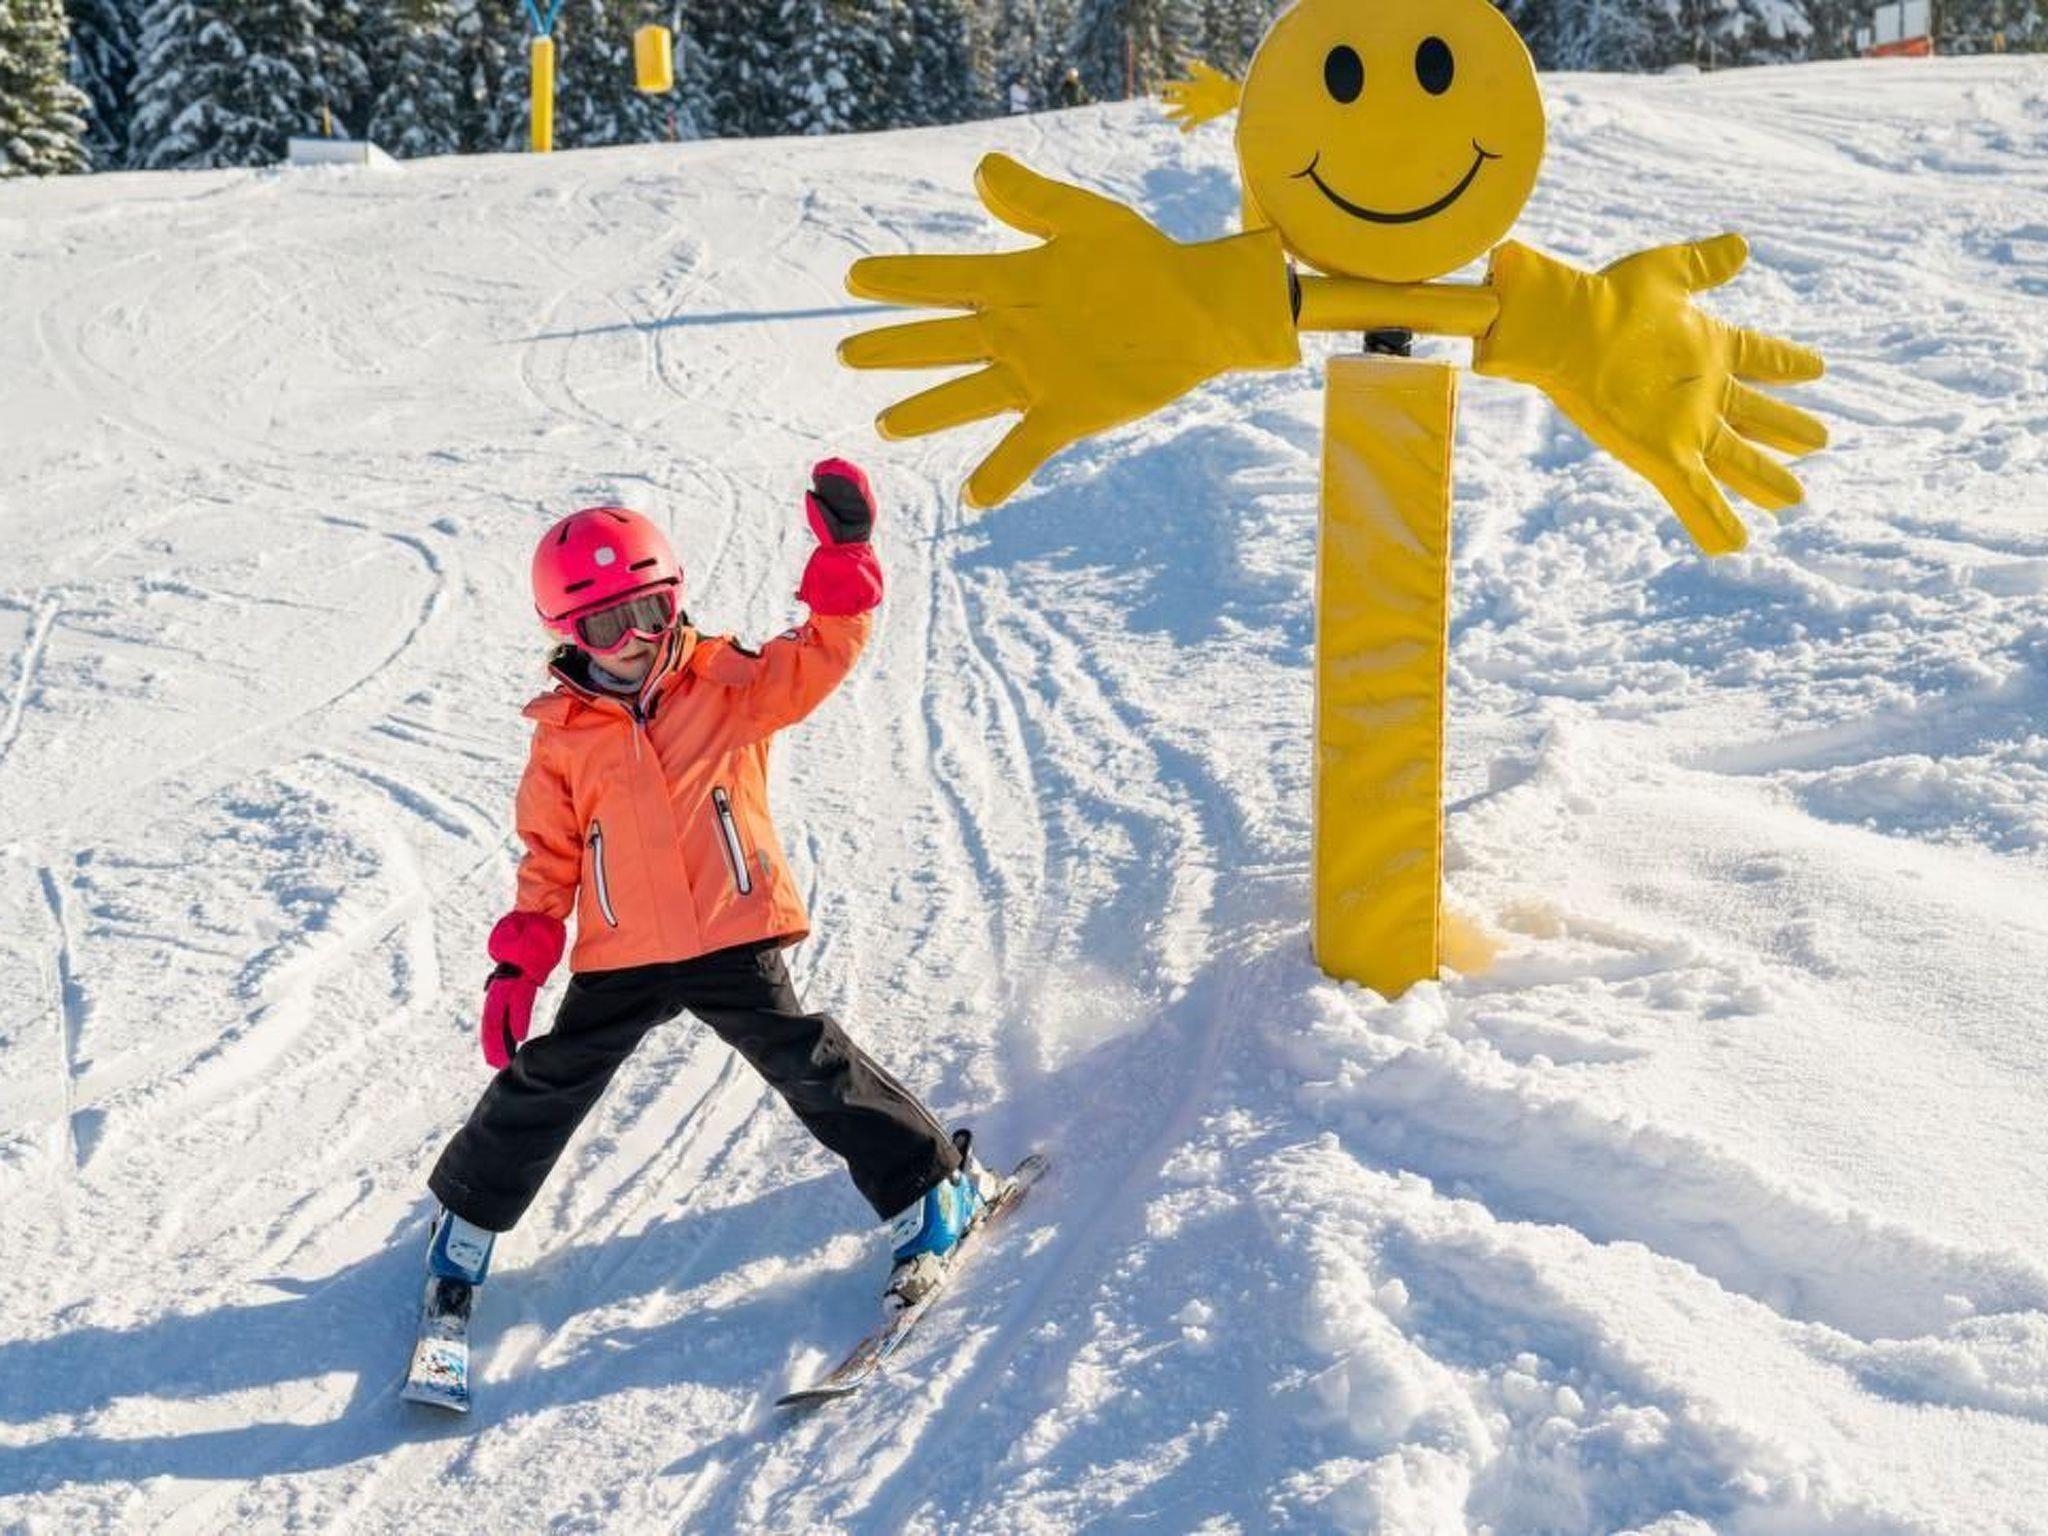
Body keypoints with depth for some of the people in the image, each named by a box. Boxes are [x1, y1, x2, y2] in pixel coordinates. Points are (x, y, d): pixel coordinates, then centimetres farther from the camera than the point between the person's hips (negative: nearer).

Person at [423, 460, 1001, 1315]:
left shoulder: (727, 683, 1)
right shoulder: (562, 738, 4)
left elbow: (819, 658, -7)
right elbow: (548, 859, 9)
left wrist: (844, 556, -20)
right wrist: (517, 962, 2)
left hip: (735, 939, -2)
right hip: (620, 961, 2)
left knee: (808, 1066, -5)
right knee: (545, 1083, 6)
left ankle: (930, 1185, 11)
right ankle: (469, 1215, 29)